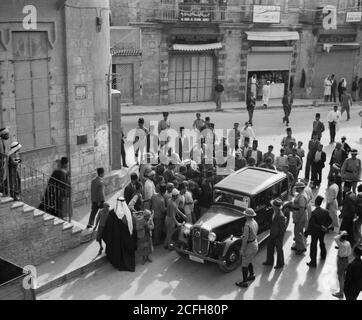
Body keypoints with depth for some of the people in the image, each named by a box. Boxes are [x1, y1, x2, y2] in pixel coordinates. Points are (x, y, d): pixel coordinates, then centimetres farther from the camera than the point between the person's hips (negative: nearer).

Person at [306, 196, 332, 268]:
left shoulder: (314, 213, -26)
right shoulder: (325, 211, -9)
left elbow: (312, 224, -28)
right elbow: (330, 221, -2)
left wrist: (321, 228, -19)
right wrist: (325, 227, -7)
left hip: (315, 232, -6)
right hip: (322, 232, 6)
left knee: (313, 246, 4)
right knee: (322, 242, 30)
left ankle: (313, 262, 8)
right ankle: (323, 255, 52)